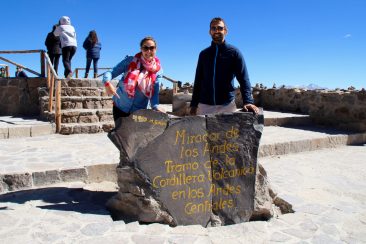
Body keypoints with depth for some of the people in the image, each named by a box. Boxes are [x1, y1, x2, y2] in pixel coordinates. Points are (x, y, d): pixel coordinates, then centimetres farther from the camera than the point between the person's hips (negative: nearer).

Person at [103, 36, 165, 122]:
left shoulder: (158, 70, -4)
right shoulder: (130, 61, -7)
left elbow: (155, 92, -7)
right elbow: (112, 72, -10)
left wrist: (155, 106, -27)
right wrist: (107, 83, -32)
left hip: (139, 111, 1)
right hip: (120, 107, 0)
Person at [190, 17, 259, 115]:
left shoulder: (234, 52, 3)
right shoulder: (203, 54, 12)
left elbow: (243, 79, -4)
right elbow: (198, 81, 15)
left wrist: (248, 101, -20)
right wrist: (194, 104, 7)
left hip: (227, 104, -2)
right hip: (204, 105, 3)